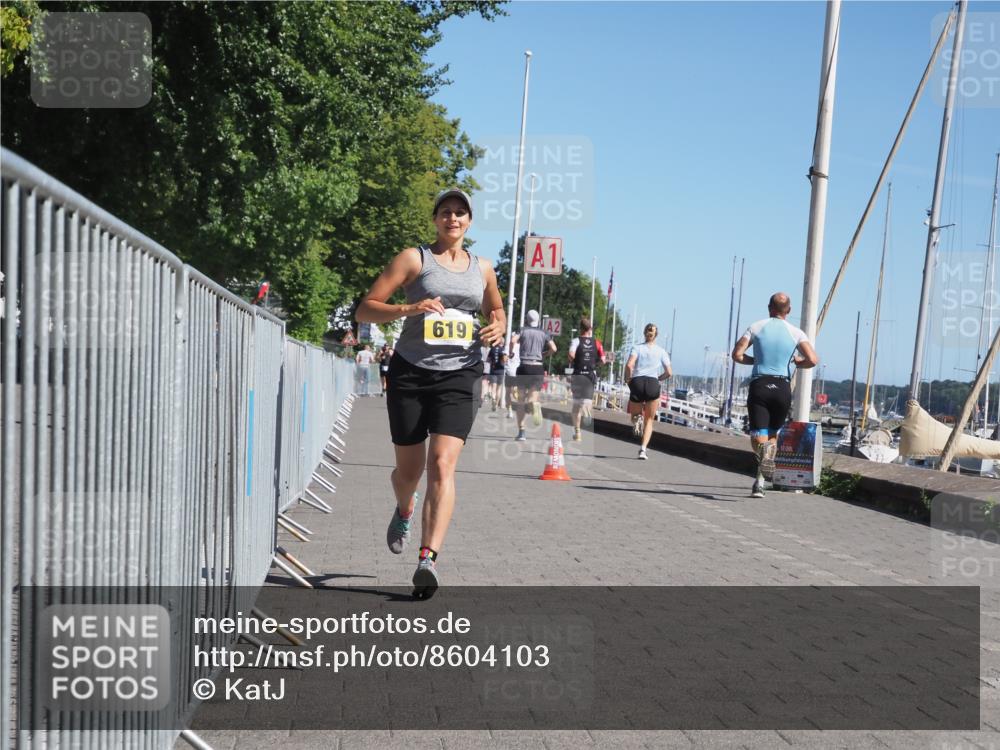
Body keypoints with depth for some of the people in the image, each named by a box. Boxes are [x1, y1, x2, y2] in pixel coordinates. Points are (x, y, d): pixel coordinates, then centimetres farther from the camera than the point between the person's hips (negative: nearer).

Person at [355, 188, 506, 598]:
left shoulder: (482, 268, 12)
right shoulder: (414, 259, 1)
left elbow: (495, 309, 30)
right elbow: (365, 309, -3)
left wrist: (498, 327, 6)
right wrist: (408, 309, -21)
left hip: (459, 375, 1)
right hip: (410, 372, -1)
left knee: (442, 465, -16)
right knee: (408, 468, 8)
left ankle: (428, 560, -20)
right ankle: (404, 512, 44)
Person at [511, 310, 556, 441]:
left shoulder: (523, 331, 5)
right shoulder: (543, 333, 10)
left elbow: (513, 341, -14)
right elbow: (553, 349, -1)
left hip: (524, 367, -1)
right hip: (538, 367, 1)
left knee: (521, 401, 9)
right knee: (533, 398, 1)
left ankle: (521, 432, 3)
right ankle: (535, 404, -39)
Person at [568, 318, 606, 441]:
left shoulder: (576, 341, -4)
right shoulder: (597, 343, 3)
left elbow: (571, 354, -22)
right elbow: (602, 360, -1)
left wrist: (572, 362, -2)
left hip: (578, 374, -1)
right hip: (592, 374, 1)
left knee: (576, 403, 8)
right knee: (588, 400, 10)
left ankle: (577, 432, 8)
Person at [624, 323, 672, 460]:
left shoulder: (637, 348, 7)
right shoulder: (661, 351, 11)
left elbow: (629, 365, -11)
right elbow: (669, 372, 5)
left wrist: (628, 379, 4)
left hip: (637, 383, 0)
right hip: (653, 384, 0)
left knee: (635, 413, 23)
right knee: (649, 420, 11)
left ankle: (637, 418, -15)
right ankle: (643, 449, -6)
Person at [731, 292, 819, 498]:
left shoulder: (756, 327, 4)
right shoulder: (795, 332, 3)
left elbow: (737, 354, -3)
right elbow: (813, 360, -8)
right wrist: (796, 362, 13)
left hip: (759, 386, -1)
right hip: (782, 388, 1)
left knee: (758, 437, -1)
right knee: (773, 434, 18)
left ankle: (765, 451, -39)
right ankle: (759, 484, 9)